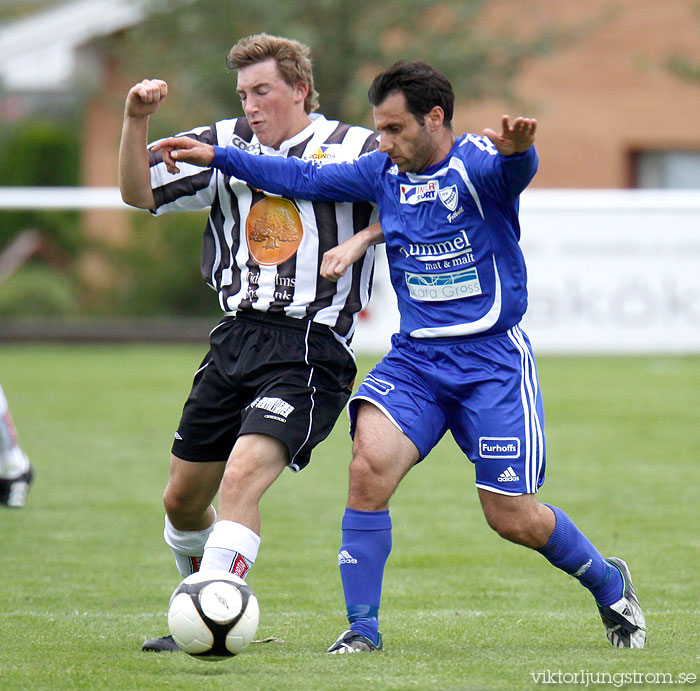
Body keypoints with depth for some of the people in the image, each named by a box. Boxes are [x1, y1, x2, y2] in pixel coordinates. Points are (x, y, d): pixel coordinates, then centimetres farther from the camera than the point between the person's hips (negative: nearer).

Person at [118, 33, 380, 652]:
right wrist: (136, 121, -7)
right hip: (235, 339, 6)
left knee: (241, 477, -25)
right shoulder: (227, 145, 10)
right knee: (182, 501, 13)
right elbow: (140, 193, 6)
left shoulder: (355, 149, -1)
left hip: (309, 350, -6)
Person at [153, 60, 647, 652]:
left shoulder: (477, 164, -13)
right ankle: (362, 626, -10)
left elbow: (515, 169, -36)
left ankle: (610, 585, 29)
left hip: (492, 359, -4)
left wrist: (516, 150, -61)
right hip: (414, 357, 5)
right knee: (370, 466, -20)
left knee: (513, 517, 0)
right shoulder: (385, 172, 5)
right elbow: (304, 179, 14)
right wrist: (214, 156, 9)